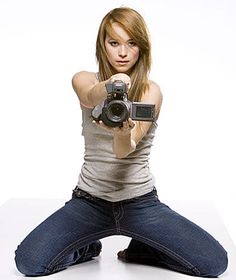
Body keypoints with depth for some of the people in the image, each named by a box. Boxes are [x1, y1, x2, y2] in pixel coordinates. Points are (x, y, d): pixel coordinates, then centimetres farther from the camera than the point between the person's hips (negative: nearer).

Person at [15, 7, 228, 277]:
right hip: (90, 200, 1)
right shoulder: (84, 80, 0)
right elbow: (90, 96, -28)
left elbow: (125, 150, -21)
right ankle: (88, 248, 13)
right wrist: (108, 88, -53)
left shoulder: (151, 91, -5)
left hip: (140, 201, 0)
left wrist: (123, 135, -46)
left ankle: (140, 250, 13)